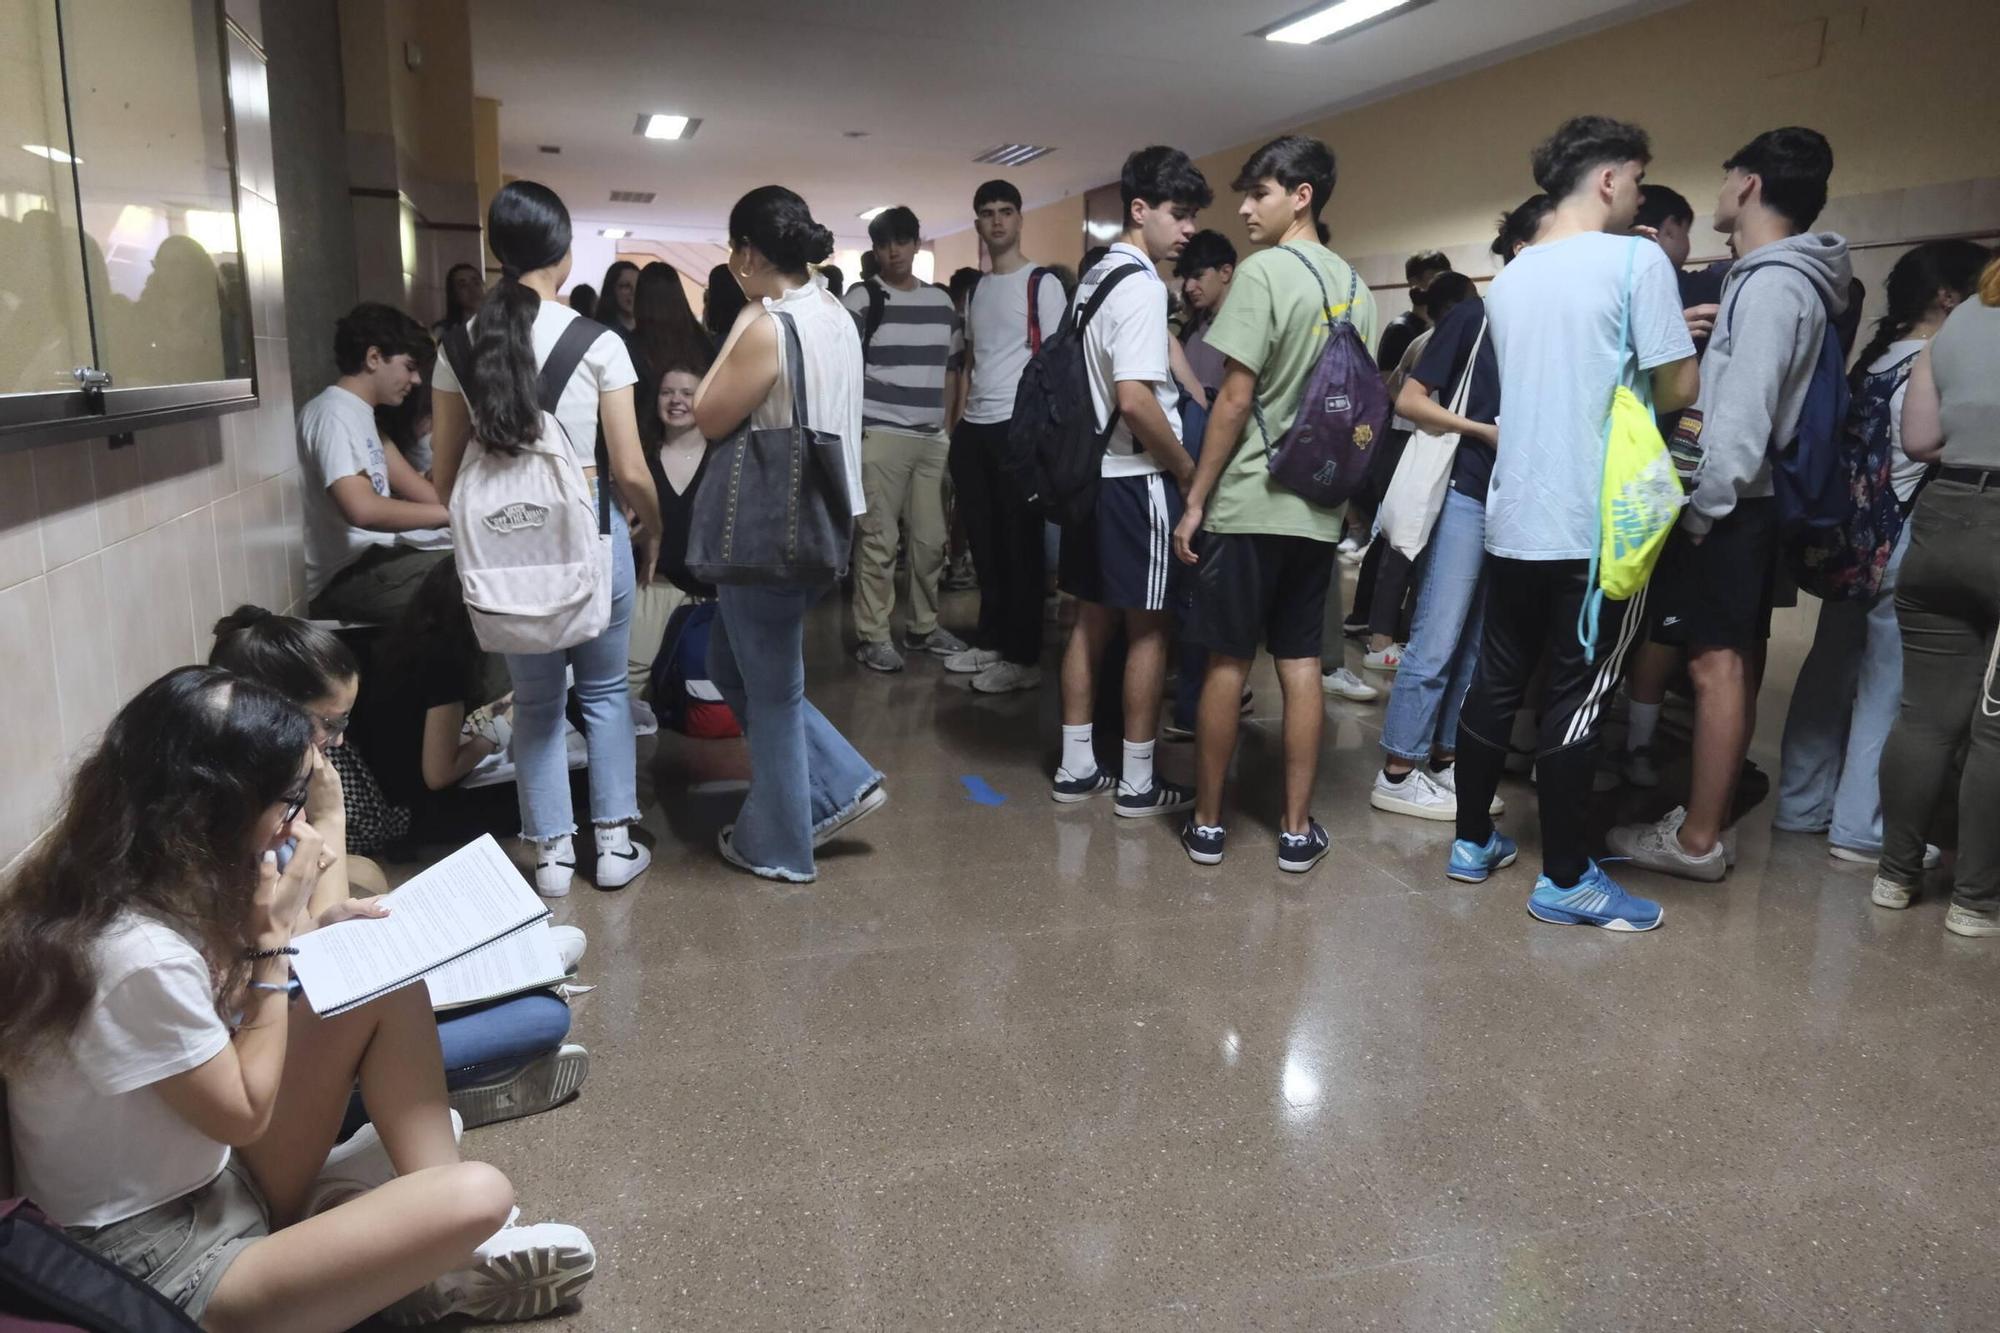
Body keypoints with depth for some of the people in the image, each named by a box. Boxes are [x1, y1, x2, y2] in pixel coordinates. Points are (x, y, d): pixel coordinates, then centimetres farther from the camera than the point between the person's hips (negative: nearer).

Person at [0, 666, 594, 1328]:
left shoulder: (139, 887, -2)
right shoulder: (141, 956, -31)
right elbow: (244, 1114, -17)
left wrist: (304, 929, -1)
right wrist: (275, 936, -17)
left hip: (207, 1183, 10)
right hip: (162, 1268, -10)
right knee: (479, 1198, -25)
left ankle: (434, 1228, 3)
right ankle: (443, 1268, 12)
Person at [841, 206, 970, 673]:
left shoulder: (941, 300, 13)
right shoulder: (861, 299, -2)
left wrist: (947, 424, 13)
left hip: (932, 439, 5)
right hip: (879, 437, -5)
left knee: (931, 538, 9)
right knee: (878, 539, -4)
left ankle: (924, 627, 23)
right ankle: (872, 636, 4)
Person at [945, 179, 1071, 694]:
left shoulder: (1043, 283, -2)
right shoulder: (975, 289, 18)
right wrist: (959, 418, 12)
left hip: (1019, 424, -7)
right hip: (974, 426, 7)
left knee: (1020, 543, -3)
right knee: (983, 540, 11)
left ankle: (1024, 657, 2)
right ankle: (990, 642, 21)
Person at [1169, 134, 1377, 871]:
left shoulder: (1264, 271, -11)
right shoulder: (1356, 288, 11)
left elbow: (1235, 399, -14)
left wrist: (1196, 500, -9)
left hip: (1247, 503, -6)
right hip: (1319, 507, 6)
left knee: (1227, 662, 3)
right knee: (1301, 663, 9)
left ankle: (1206, 822, 13)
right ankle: (1297, 828, 13)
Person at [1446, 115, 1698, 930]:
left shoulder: (1508, 279, 13)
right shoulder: (1636, 260, -9)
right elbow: (1678, 388, -10)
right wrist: (1680, 348, 12)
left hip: (1513, 517, 7)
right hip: (1597, 523, -7)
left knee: (1496, 684, 13)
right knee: (1575, 699, -1)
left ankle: (1472, 842, 23)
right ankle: (1565, 881, 8)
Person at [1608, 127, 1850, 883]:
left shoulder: (1772, 283, -14)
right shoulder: (1777, 279, 16)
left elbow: (1746, 413, -21)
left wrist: (1703, 504, -19)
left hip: (1728, 503, -10)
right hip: (1747, 501, 10)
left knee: (1716, 664, -7)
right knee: (1732, 662, 13)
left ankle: (1697, 841, -2)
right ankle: (1709, 814, 23)